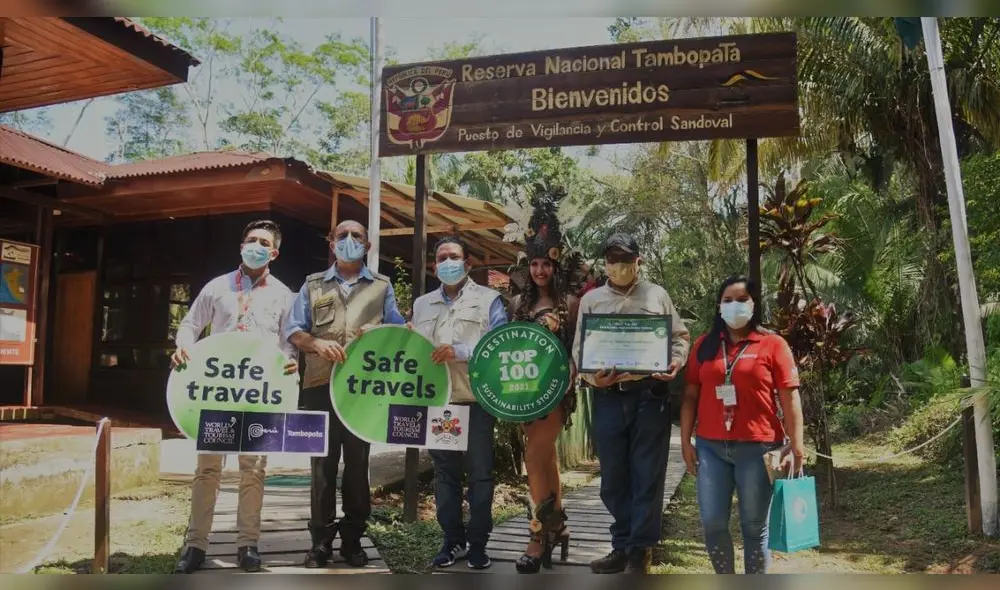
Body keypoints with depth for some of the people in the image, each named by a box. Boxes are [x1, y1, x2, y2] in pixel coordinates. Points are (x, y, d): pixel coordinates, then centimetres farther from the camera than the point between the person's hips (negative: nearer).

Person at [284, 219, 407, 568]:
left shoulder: (382, 287, 14)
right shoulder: (313, 285, 13)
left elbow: (398, 330, 9)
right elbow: (293, 330, 6)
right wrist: (318, 344, -14)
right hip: (321, 386, 0)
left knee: (358, 464, 5)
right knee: (323, 464, 2)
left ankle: (353, 539, 15)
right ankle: (321, 541, 11)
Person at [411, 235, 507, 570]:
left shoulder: (488, 299, 2)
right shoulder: (422, 304, 16)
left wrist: (459, 351, -20)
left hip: (477, 400, -4)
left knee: (479, 474, 1)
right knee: (444, 473, 9)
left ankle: (477, 543, 12)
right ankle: (452, 540, 20)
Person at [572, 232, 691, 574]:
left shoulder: (657, 295, 9)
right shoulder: (591, 300, 11)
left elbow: (680, 336, 10)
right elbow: (579, 348, 7)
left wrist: (676, 361, -10)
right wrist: (591, 376, -11)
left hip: (650, 396, -1)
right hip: (608, 398, 2)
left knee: (647, 476, 2)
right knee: (613, 477, 10)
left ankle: (640, 550, 14)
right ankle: (622, 546, 24)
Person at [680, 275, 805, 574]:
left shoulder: (773, 344, -1)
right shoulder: (704, 345, 8)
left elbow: (790, 399, -3)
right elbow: (690, 395, 9)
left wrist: (795, 447, -7)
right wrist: (685, 440, 5)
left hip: (756, 448, -3)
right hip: (711, 447, 3)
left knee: (754, 526, 9)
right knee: (712, 523, 6)